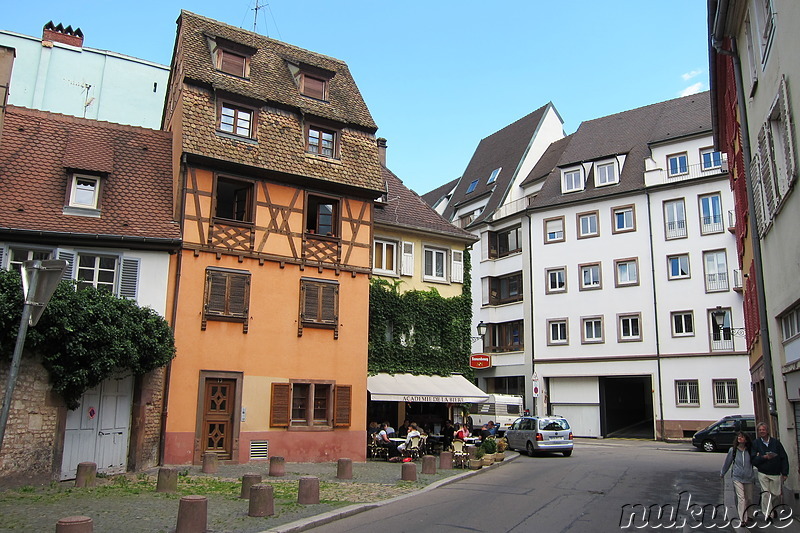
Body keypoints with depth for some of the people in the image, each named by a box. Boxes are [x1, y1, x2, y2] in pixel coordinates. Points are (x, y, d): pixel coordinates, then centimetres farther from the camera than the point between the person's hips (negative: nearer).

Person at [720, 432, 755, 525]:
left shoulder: (750, 450, -2)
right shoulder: (732, 450, -4)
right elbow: (727, 462, 7)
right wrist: (722, 473, 16)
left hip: (749, 478, 2)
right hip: (737, 478, -2)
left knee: (749, 498, 14)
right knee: (741, 498, -10)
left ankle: (749, 515, 34)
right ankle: (743, 520, -9)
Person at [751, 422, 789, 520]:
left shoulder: (776, 442, 3)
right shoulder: (755, 443, 1)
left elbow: (784, 458, 5)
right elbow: (753, 459, -3)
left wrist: (784, 473, 1)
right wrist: (764, 457, -18)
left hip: (776, 474, 1)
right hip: (763, 474, -1)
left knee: (777, 494, 4)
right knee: (765, 494, -8)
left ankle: (774, 510, 27)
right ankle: (767, 514, -4)